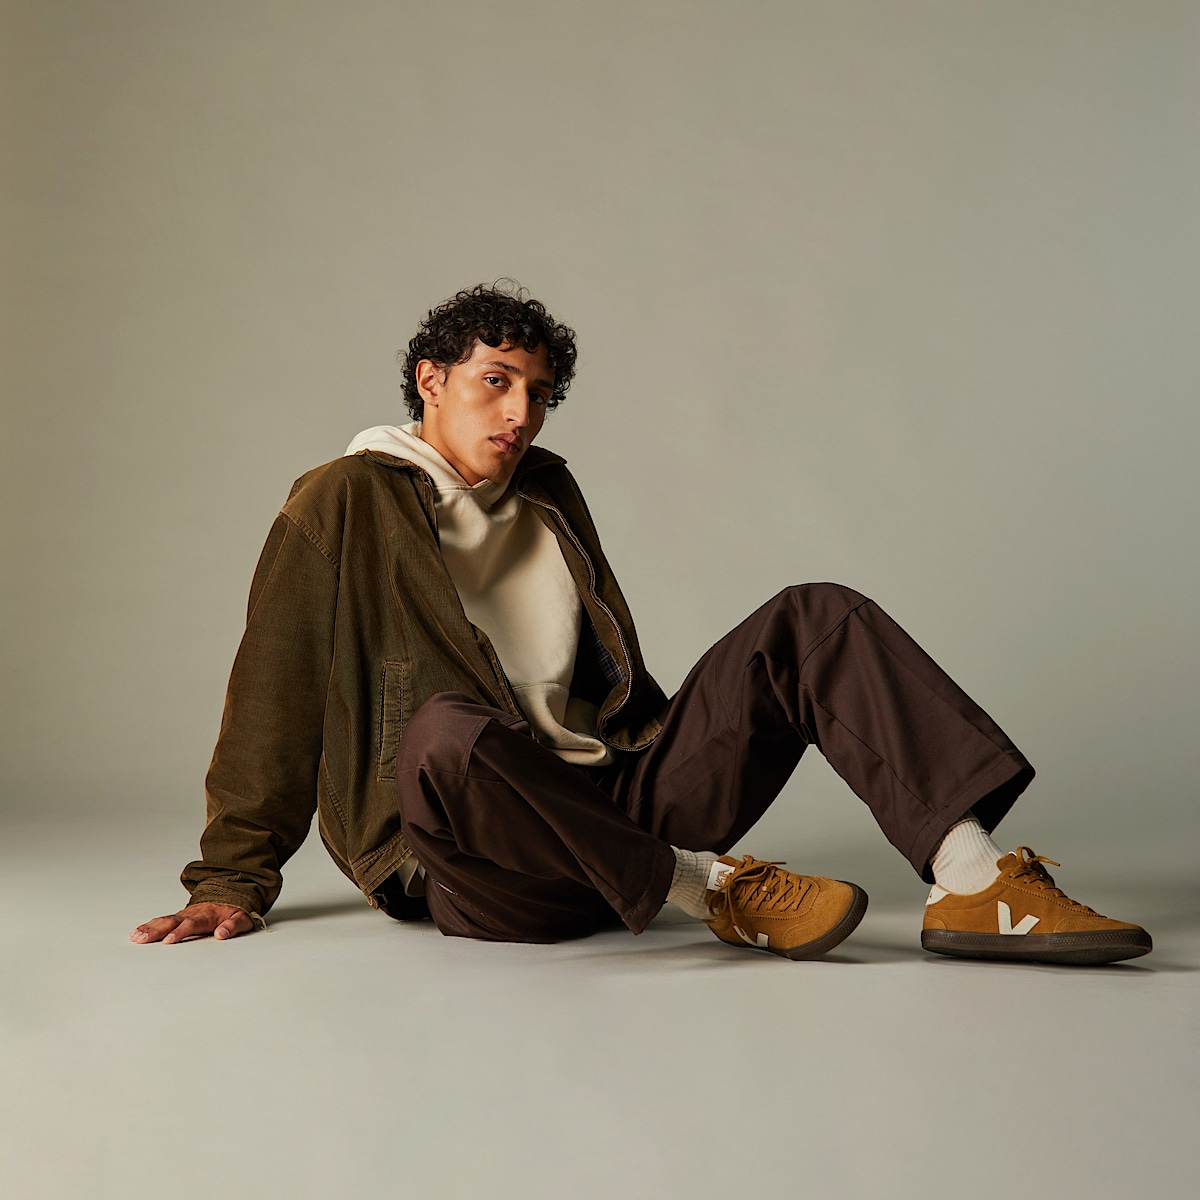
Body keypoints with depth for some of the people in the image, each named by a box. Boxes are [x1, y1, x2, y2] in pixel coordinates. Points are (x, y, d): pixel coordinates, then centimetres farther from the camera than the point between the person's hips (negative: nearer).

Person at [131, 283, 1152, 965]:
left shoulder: (549, 494, 20)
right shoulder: (345, 505, 3)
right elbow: (274, 698, -1)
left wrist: (673, 771, 19)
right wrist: (235, 881, -3)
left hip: (615, 803, 6)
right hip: (474, 867, -5)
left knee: (818, 617, -7)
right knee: (446, 732, -42)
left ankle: (971, 878, -26)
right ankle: (713, 892, -24)